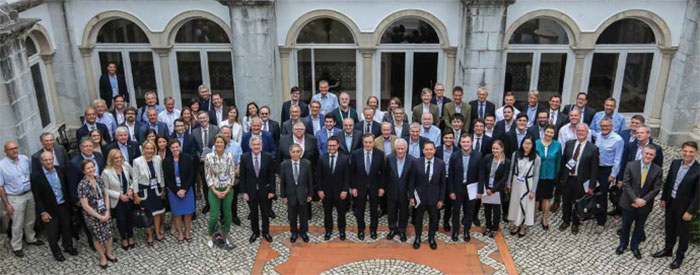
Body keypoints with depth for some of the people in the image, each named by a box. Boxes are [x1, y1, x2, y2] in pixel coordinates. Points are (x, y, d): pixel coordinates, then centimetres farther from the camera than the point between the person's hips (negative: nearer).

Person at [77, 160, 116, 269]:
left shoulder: (99, 179, -4)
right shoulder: (82, 185, -21)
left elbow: (106, 195, 4)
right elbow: (85, 206, -18)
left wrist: (107, 211, -6)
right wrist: (99, 216, -13)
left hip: (105, 212, 4)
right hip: (92, 215, -4)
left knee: (108, 233, 14)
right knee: (98, 236, 13)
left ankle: (108, 253, 40)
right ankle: (102, 257, 36)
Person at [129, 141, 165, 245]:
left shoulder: (158, 159, -7)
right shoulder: (137, 161, -16)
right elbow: (135, 179, -10)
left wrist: (162, 188, 9)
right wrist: (135, 194, -9)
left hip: (156, 190, 3)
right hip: (144, 190, -3)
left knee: (157, 212, 14)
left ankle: (157, 233, 33)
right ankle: (149, 235, 26)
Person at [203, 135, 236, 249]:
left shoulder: (229, 156, -4)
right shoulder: (209, 157, -7)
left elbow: (232, 174, -1)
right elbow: (208, 176, -4)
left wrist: (227, 190, -8)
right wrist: (215, 191, -10)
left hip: (227, 190, 2)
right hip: (214, 190, -2)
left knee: (227, 214, 8)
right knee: (214, 215, -4)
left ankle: (225, 236, 26)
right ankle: (210, 236, 22)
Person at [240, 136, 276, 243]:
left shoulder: (268, 157, -9)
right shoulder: (244, 157, -8)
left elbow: (271, 175, -5)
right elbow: (242, 176, -4)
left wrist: (272, 190, -6)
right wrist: (244, 192, -6)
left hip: (264, 189, 0)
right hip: (251, 190, 0)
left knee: (265, 212, 14)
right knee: (253, 213, 14)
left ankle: (266, 232, 32)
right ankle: (255, 232, 33)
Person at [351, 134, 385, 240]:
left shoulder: (379, 154, -10)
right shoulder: (355, 154, -12)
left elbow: (382, 172, -3)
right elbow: (352, 172, -5)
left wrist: (382, 187, -4)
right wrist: (353, 187, -6)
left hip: (374, 186, 0)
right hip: (360, 186, 0)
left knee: (374, 210, 14)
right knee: (360, 210, 14)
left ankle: (373, 230, 35)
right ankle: (361, 230, 35)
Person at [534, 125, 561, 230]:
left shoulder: (557, 145, -4)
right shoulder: (536, 143, -7)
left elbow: (558, 161, 2)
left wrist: (556, 176, 2)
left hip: (550, 176, 1)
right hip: (537, 175, -1)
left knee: (546, 198, 14)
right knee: (536, 198, 5)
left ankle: (544, 219, 30)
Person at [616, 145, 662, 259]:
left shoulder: (658, 170, -7)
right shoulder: (631, 165, -9)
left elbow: (656, 189, -8)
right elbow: (626, 184, -11)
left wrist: (643, 200, -19)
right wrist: (635, 199, -20)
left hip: (644, 204, 1)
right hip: (629, 202, 0)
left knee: (639, 227, 17)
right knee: (626, 225, 16)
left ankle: (634, 247, 36)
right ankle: (623, 245, 35)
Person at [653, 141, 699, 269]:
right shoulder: (675, 163, -4)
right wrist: (663, 198, 9)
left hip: (684, 206, -5)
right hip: (670, 202, 5)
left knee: (683, 232, 14)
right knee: (670, 228, 22)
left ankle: (680, 256, 34)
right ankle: (668, 250, 43)